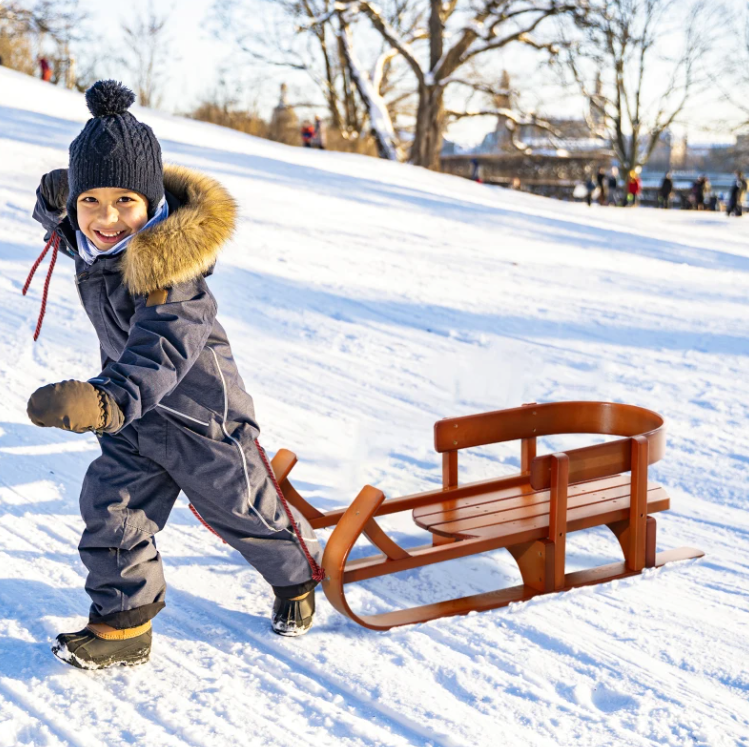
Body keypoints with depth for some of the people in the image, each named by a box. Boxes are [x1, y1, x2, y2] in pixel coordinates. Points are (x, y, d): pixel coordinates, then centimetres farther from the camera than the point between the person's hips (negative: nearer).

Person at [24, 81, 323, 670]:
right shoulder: (91, 240, -7)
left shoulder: (169, 270, -32)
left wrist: (106, 400, -62)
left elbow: (159, 354, -44)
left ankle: (298, 576, 40)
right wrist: (54, 200, -7)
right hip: (137, 419, 7)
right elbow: (61, 221, 18)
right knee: (110, 512, 3)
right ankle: (123, 623, 18)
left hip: (199, 414, -6)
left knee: (244, 511, 13)